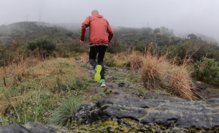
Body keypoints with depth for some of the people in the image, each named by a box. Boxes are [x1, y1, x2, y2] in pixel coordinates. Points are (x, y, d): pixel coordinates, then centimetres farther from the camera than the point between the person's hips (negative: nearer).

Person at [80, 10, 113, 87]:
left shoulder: (90, 18, 15)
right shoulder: (105, 20, 22)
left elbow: (83, 25, -6)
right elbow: (111, 33, 13)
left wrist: (82, 38, 1)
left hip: (94, 42, -2)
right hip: (104, 43, 3)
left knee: (92, 59, 16)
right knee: (100, 61, 17)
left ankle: (96, 67, -19)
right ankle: (102, 80, 3)